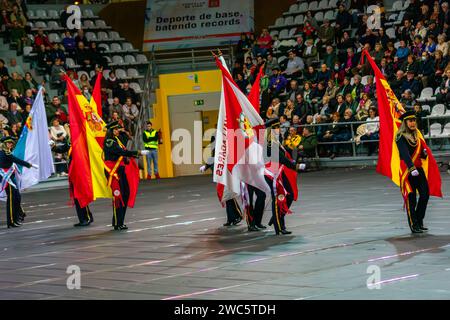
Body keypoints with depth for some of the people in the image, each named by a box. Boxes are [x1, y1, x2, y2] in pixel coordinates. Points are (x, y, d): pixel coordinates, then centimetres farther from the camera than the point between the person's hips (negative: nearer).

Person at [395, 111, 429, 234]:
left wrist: (424, 153, -1)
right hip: (407, 171, -7)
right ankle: (414, 225, 4)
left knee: (425, 194, 2)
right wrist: (412, 169, -35)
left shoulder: (416, 135, 15)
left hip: (418, 169, 7)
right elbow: (405, 154, -23)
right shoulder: (401, 137, -9)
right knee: (411, 199, -3)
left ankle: (419, 222, 15)